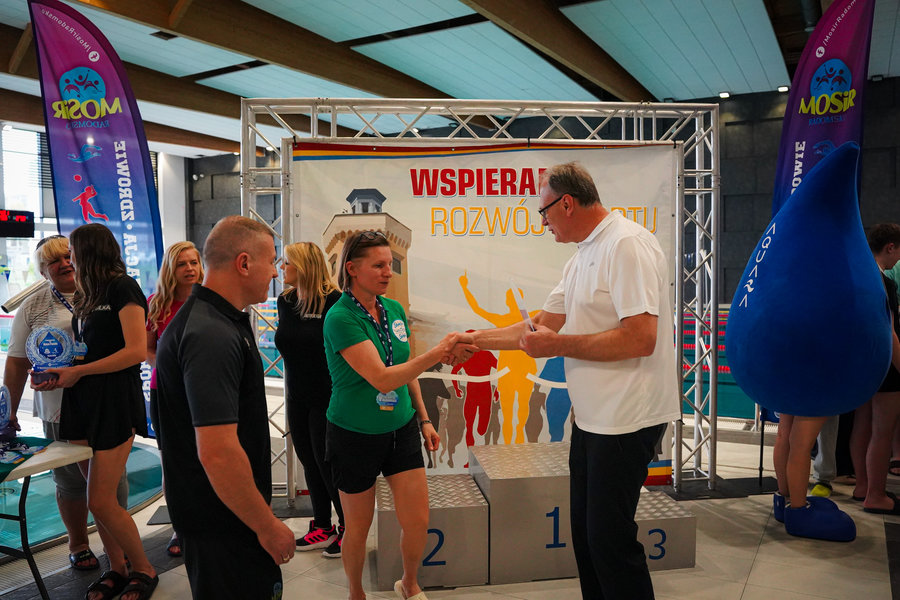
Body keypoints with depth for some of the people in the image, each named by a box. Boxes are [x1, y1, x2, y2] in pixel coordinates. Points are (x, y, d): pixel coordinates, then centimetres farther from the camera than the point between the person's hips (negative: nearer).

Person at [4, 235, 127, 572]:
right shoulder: (32, 309, 4)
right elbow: (16, 363, 5)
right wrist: (9, 411, 4)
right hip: (60, 410, 0)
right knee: (70, 480, 11)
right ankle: (78, 545, 30)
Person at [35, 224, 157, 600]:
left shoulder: (123, 287, -9)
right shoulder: (87, 295, 16)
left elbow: (136, 352, -17)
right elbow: (86, 351, 18)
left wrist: (78, 372, -11)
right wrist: (59, 376, 0)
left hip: (116, 400, -8)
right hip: (83, 400, 8)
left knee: (101, 502, -6)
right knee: (99, 498, 11)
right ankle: (117, 569, 26)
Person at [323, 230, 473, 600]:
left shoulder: (395, 310, 1)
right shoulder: (340, 318, -19)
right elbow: (381, 378, -29)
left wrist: (424, 419, 12)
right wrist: (436, 355, -37)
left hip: (401, 429, 5)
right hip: (355, 436, -5)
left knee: (418, 521, 5)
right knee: (358, 527, 12)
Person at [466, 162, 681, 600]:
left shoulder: (627, 245, -17)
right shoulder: (582, 258, 15)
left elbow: (640, 338, -26)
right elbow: (543, 323, 18)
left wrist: (558, 345, -18)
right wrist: (478, 340, 16)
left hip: (626, 420, -10)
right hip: (592, 416, 10)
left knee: (610, 538, 0)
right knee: (585, 529, 18)